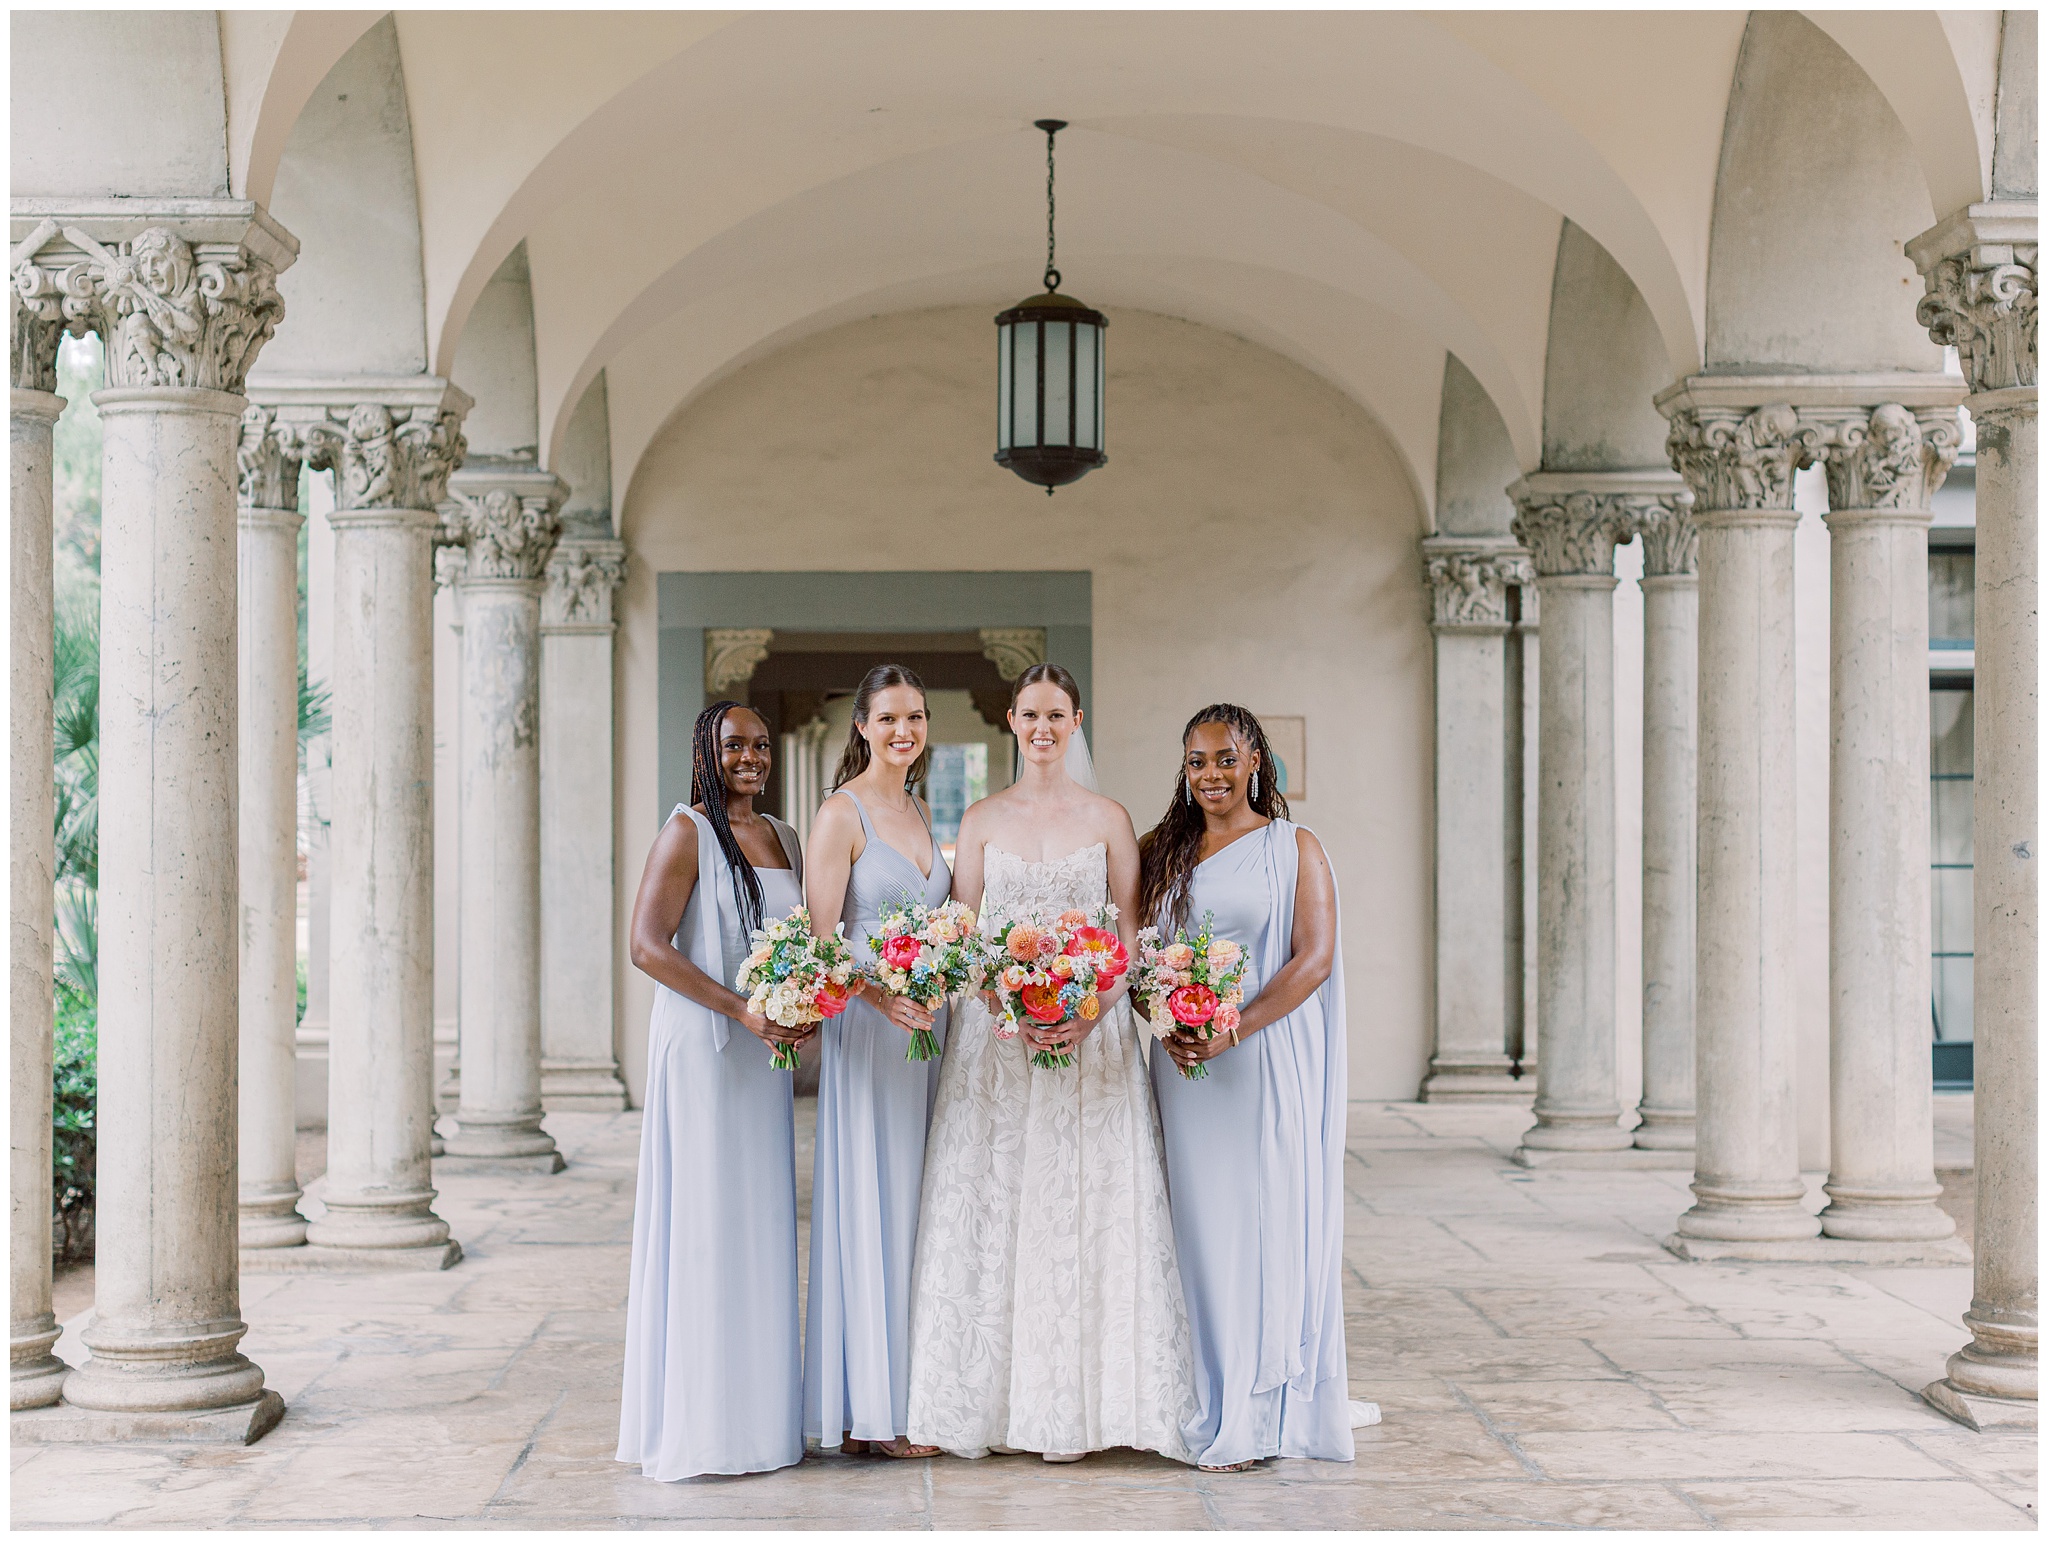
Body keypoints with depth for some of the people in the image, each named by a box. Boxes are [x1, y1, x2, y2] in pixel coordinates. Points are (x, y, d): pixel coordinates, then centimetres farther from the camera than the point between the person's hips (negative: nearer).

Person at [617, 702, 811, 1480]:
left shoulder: (783, 837, 15)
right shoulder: (688, 831, -7)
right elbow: (648, 946, -14)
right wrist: (744, 1011, -20)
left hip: (764, 1054, 7)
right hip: (699, 1049, -7)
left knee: (761, 1223, 9)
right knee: (702, 1221, -4)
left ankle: (755, 1410, 17)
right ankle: (696, 1422, 2)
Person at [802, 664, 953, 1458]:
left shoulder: (920, 811, 14)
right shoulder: (842, 813, -9)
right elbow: (819, 940, -15)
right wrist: (881, 996, -29)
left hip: (926, 1027, 8)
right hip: (867, 1029, -7)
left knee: (917, 1206, 9)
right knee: (873, 1207, -5)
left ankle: (910, 1392, 16)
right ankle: (871, 1413, 0)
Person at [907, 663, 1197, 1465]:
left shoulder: (1108, 819, 5)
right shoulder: (982, 820, 8)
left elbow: (1130, 935, 1)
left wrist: (1091, 1013, -15)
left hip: (1090, 1031, -1)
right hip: (996, 1033, 1)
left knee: (1081, 1210, -2)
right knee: (993, 1209, 0)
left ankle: (1073, 1404, 2)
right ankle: (996, 1394, 7)